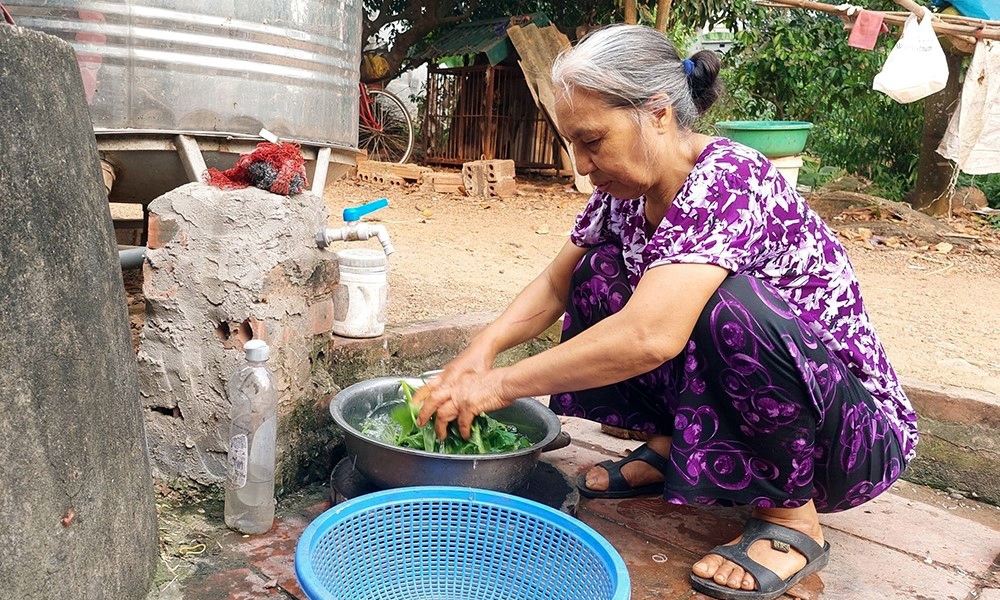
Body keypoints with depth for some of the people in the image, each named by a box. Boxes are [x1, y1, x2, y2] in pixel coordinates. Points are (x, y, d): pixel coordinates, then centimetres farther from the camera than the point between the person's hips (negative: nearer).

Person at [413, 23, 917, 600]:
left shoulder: (727, 182, -27)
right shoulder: (627, 190, -3)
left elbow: (649, 337, -39)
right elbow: (555, 286, 5)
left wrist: (499, 385, -30)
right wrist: (482, 349, -13)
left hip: (858, 436, -7)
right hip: (743, 406, 7)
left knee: (727, 303, -36)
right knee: (598, 276, -4)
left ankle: (791, 514, -12)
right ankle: (671, 448, 8)